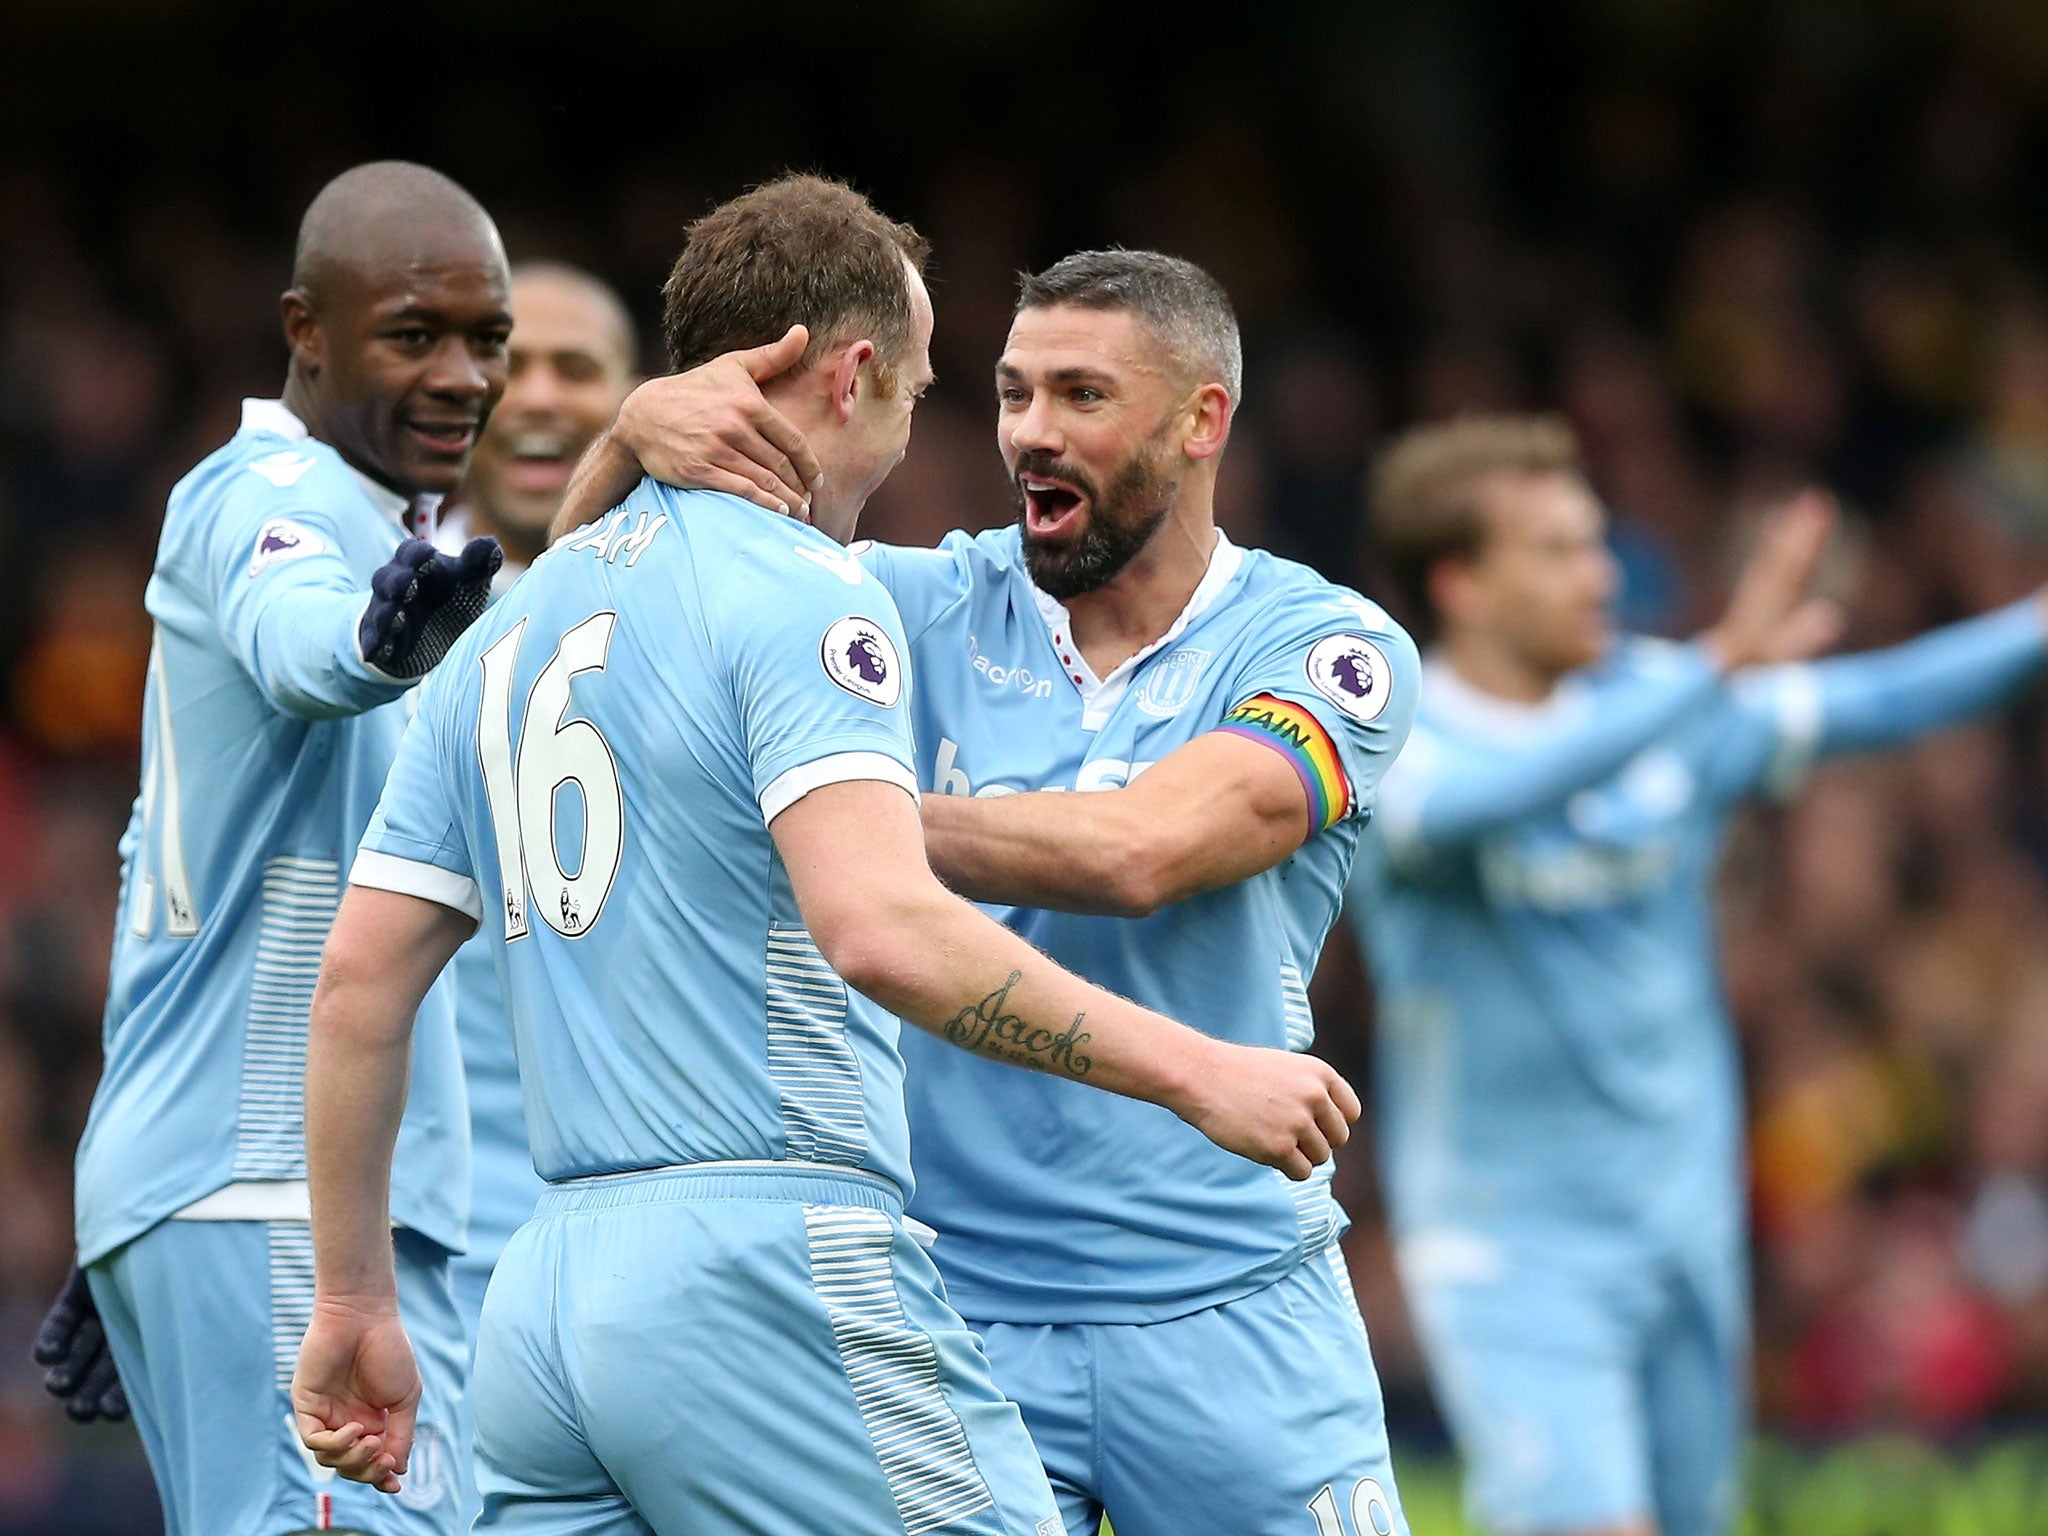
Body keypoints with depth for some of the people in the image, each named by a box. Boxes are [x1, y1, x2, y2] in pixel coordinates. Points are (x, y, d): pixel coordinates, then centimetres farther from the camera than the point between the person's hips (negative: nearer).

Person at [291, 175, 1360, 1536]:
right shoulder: (801, 592, -7)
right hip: (769, 1271, -8)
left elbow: (358, 990, 18)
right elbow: (886, 932, -22)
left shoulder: (506, 630, 18)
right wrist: (1195, 1072, -18)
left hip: (543, 1304, 8)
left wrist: (356, 1303, 24)